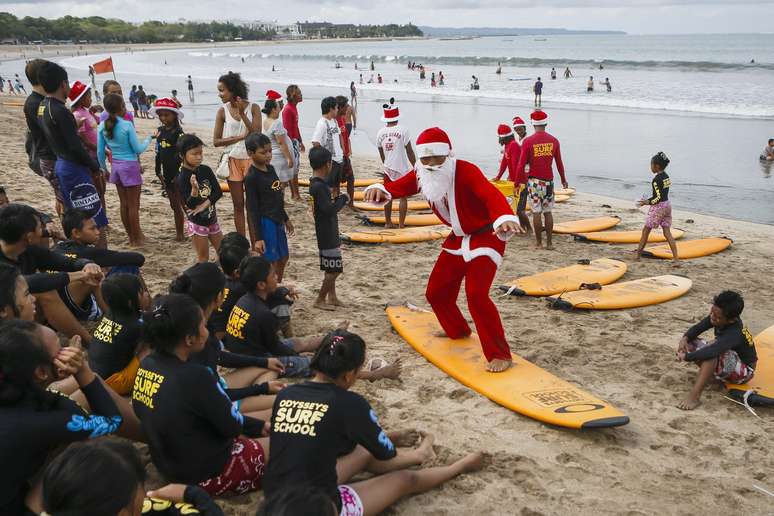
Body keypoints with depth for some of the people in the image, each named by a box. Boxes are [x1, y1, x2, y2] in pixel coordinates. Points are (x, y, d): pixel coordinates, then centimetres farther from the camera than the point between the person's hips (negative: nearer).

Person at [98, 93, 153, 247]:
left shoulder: (103, 126, -1)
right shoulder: (127, 125, -17)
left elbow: (100, 151, 4)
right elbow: (138, 149, -11)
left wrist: (104, 168, 18)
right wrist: (149, 138, 6)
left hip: (115, 166, 6)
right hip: (130, 166, -6)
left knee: (124, 203, 14)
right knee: (133, 205, 3)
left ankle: (131, 237, 23)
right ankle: (137, 239, 11)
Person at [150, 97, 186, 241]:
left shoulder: (178, 132, -12)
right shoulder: (160, 131, 9)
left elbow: (181, 154, -15)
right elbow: (158, 152, 14)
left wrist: (179, 174, -17)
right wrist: (158, 171, 11)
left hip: (178, 173, -7)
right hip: (167, 173, 7)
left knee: (183, 204, -4)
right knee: (174, 205, 14)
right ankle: (179, 233, 23)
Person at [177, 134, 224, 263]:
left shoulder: (206, 170, -2)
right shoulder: (182, 178, -17)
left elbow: (218, 192, -5)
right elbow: (190, 204, -21)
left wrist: (204, 205, -18)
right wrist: (194, 189, -38)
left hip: (211, 219, 6)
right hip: (196, 222, -6)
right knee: (203, 258, 2)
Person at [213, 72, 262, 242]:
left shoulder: (253, 108, -5)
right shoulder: (223, 111, -1)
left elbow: (257, 134, -14)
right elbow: (216, 141, -3)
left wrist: (242, 113, -20)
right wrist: (240, 137, -13)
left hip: (251, 159, -1)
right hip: (233, 160, 1)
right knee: (238, 205, 7)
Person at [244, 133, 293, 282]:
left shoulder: (270, 169, 7)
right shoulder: (251, 177, -17)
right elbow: (252, 209, -17)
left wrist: (286, 219, 24)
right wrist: (258, 238, -19)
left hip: (277, 221, 9)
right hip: (265, 223, -9)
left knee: (284, 257, 21)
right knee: (271, 263, -3)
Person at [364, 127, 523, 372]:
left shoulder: (465, 170, -28)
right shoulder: (422, 175, -6)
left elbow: (490, 194, -44)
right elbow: (398, 187, -14)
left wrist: (505, 218, -65)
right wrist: (379, 189, -39)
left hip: (486, 236, -8)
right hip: (458, 239, 8)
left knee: (476, 294, -23)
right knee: (436, 292, 12)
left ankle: (500, 355, -10)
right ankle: (458, 332, 41)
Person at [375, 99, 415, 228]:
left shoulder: (380, 132, -2)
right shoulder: (403, 130, -13)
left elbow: (381, 153, 9)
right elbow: (410, 152, -10)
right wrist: (416, 167, 1)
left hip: (388, 169, 4)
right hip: (403, 169, -4)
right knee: (403, 196, 6)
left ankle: (388, 222, 22)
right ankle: (401, 224, 7)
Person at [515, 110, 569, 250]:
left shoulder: (528, 141, -9)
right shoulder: (554, 141, 1)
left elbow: (521, 165, -11)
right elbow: (559, 163, 8)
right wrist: (563, 179, 23)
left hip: (534, 181, -3)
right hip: (548, 181, 3)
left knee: (536, 212, 3)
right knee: (548, 212, 11)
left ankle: (538, 243, 8)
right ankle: (549, 242, 13)